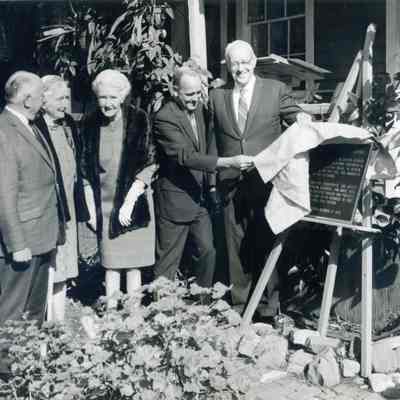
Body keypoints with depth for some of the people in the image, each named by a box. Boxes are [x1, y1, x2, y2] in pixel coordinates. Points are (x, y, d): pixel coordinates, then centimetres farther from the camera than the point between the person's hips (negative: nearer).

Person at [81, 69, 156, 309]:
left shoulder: (138, 119, -6)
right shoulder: (90, 124, 1)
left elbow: (147, 165, -8)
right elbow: (86, 171, 5)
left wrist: (129, 202, -13)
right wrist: (90, 207, 0)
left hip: (134, 201, -1)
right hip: (104, 205, 2)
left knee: (133, 263, 3)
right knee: (111, 264, 3)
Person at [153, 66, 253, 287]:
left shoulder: (198, 108, 8)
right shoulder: (164, 118, -19)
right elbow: (185, 156, -28)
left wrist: (210, 185, 13)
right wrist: (228, 162, -33)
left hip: (199, 198, 8)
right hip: (175, 200, -8)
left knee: (207, 252, 10)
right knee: (167, 262, 1)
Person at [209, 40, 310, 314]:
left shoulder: (276, 90, 3)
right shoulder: (217, 96, 10)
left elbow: (296, 117, 8)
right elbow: (214, 140, 13)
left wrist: (301, 118, -16)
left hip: (266, 181, -2)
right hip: (231, 184, 2)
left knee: (266, 242, 4)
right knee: (236, 246, 8)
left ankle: (270, 303, 15)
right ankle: (239, 302, 18)